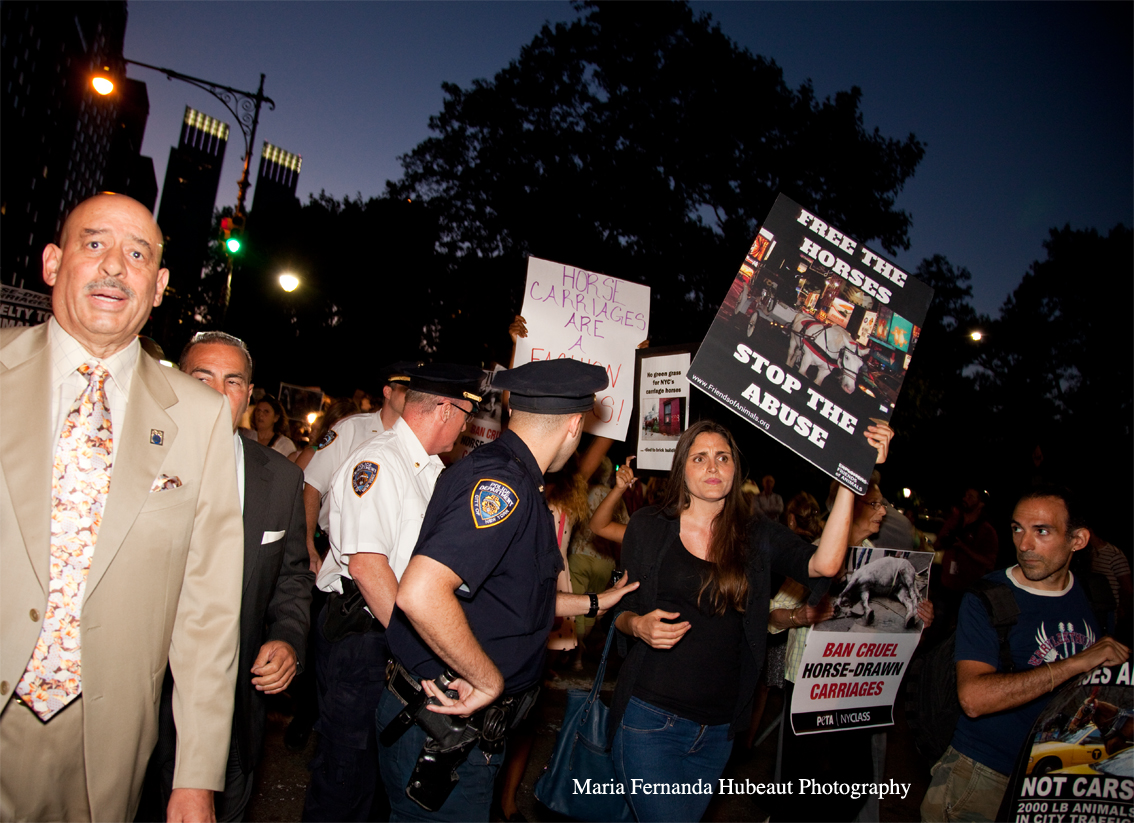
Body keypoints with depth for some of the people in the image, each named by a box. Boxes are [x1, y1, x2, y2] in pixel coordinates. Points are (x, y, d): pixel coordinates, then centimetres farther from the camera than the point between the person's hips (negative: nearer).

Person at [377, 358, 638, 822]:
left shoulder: (509, 484, 9)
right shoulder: (501, 484, -24)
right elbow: (420, 594, -35)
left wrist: (593, 603, 28)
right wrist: (490, 680, -23)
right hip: (443, 731, -9)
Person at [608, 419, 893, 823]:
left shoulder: (758, 537, 1)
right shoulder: (648, 526, -1)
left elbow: (825, 563, -17)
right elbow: (620, 608, 6)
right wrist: (637, 624, -17)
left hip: (718, 728, 3)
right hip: (651, 715, -2)